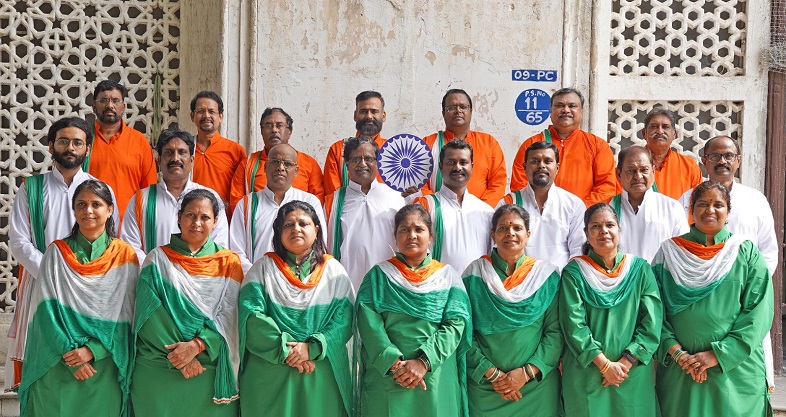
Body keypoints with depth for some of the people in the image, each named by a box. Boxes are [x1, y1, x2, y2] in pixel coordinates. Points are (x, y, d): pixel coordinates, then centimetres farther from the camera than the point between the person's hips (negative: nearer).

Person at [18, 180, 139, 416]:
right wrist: (71, 355, -13)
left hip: (104, 368, 0)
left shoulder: (125, 256, 0)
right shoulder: (57, 253, 1)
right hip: (58, 367, 0)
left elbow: (126, 317, -2)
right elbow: (47, 311, -5)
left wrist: (92, 350, -14)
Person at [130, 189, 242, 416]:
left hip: (210, 373, 1)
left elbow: (228, 316, -4)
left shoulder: (229, 263, 6)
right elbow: (150, 314, -6)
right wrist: (179, 354, -15)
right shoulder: (158, 259, 3)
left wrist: (196, 345, -18)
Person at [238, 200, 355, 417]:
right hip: (270, 376, -1)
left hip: (322, 376, 1)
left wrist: (313, 347, -17)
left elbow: (344, 319, -3)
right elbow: (251, 316, -8)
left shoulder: (334, 270, 6)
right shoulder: (263, 268, 3)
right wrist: (285, 350, -17)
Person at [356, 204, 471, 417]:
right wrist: (394, 363, -18)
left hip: (436, 382, 1)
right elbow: (369, 322, -6)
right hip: (386, 379, -1)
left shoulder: (448, 276, 7)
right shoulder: (378, 275, 5)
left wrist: (423, 362, -16)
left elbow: (456, 324, -4)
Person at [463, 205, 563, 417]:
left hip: (537, 386, 1)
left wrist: (526, 372, -11)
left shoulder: (547, 275, 1)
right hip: (485, 385, -1)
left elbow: (556, 332, -2)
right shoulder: (475, 274, -2)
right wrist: (492, 374, -11)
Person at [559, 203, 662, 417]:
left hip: (633, 376, 2)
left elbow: (652, 322, -4)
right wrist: (605, 365, -15)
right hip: (586, 375, -1)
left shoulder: (640, 269, 2)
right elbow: (574, 326, -9)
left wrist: (626, 363, -12)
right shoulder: (574, 273, -3)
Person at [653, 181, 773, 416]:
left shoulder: (747, 253, 3)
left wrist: (718, 355, -11)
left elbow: (759, 313, -4)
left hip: (736, 370, 0)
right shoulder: (670, 252, 4)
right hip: (678, 372, 0)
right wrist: (677, 353, -13)